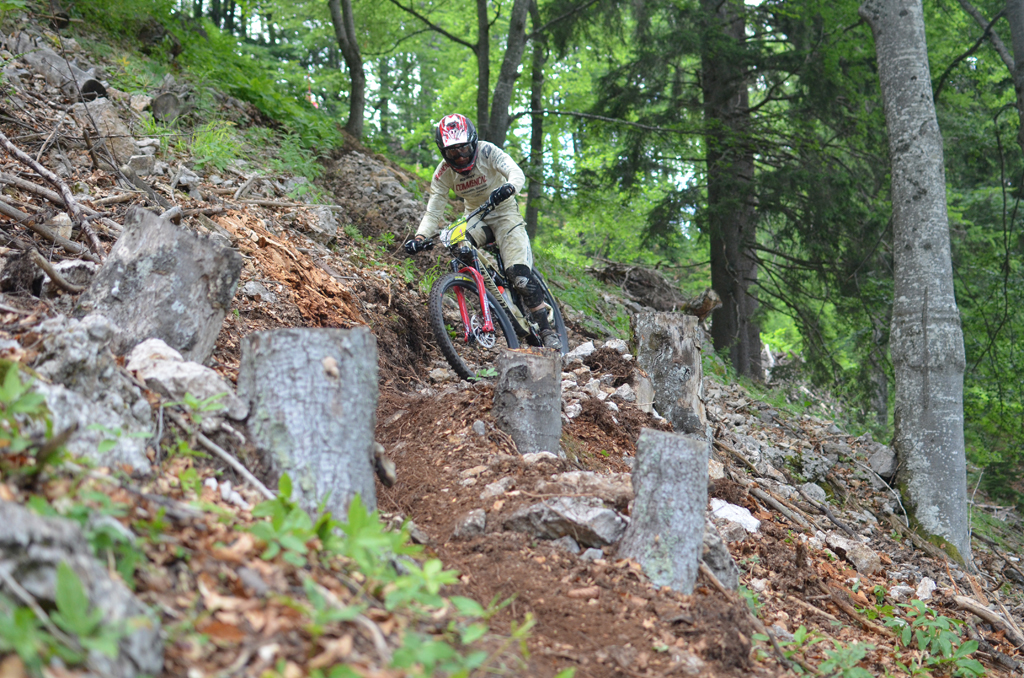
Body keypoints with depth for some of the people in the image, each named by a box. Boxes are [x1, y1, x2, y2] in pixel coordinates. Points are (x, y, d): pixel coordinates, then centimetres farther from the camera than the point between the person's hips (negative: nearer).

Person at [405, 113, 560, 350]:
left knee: (519, 274, -19)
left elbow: (517, 173, -34)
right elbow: (433, 211, -13)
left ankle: (547, 330, -8)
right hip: (476, 218, 3)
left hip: (503, 213, -3)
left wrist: (509, 187, -58)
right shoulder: (444, 172, -12)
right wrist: (420, 237, -32)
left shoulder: (487, 151, -21)